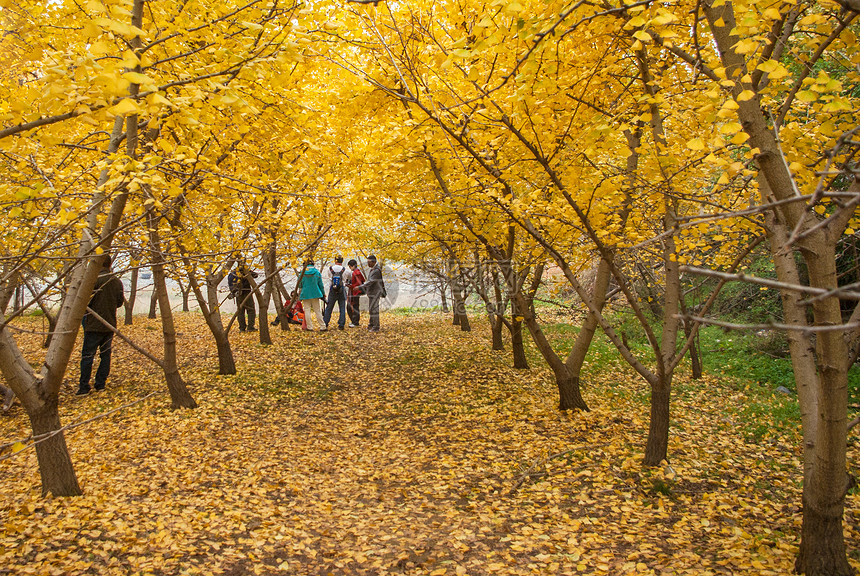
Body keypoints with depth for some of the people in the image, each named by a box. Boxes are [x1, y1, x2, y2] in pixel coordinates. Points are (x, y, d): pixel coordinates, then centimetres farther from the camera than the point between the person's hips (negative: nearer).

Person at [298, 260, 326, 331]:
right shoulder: (317, 272, 0)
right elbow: (320, 284, 5)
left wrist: (299, 293, 21)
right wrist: (323, 293, 14)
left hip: (305, 294, -1)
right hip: (315, 294, 1)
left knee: (307, 310, 3)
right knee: (317, 310, 6)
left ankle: (310, 327, 0)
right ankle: (322, 326, 6)